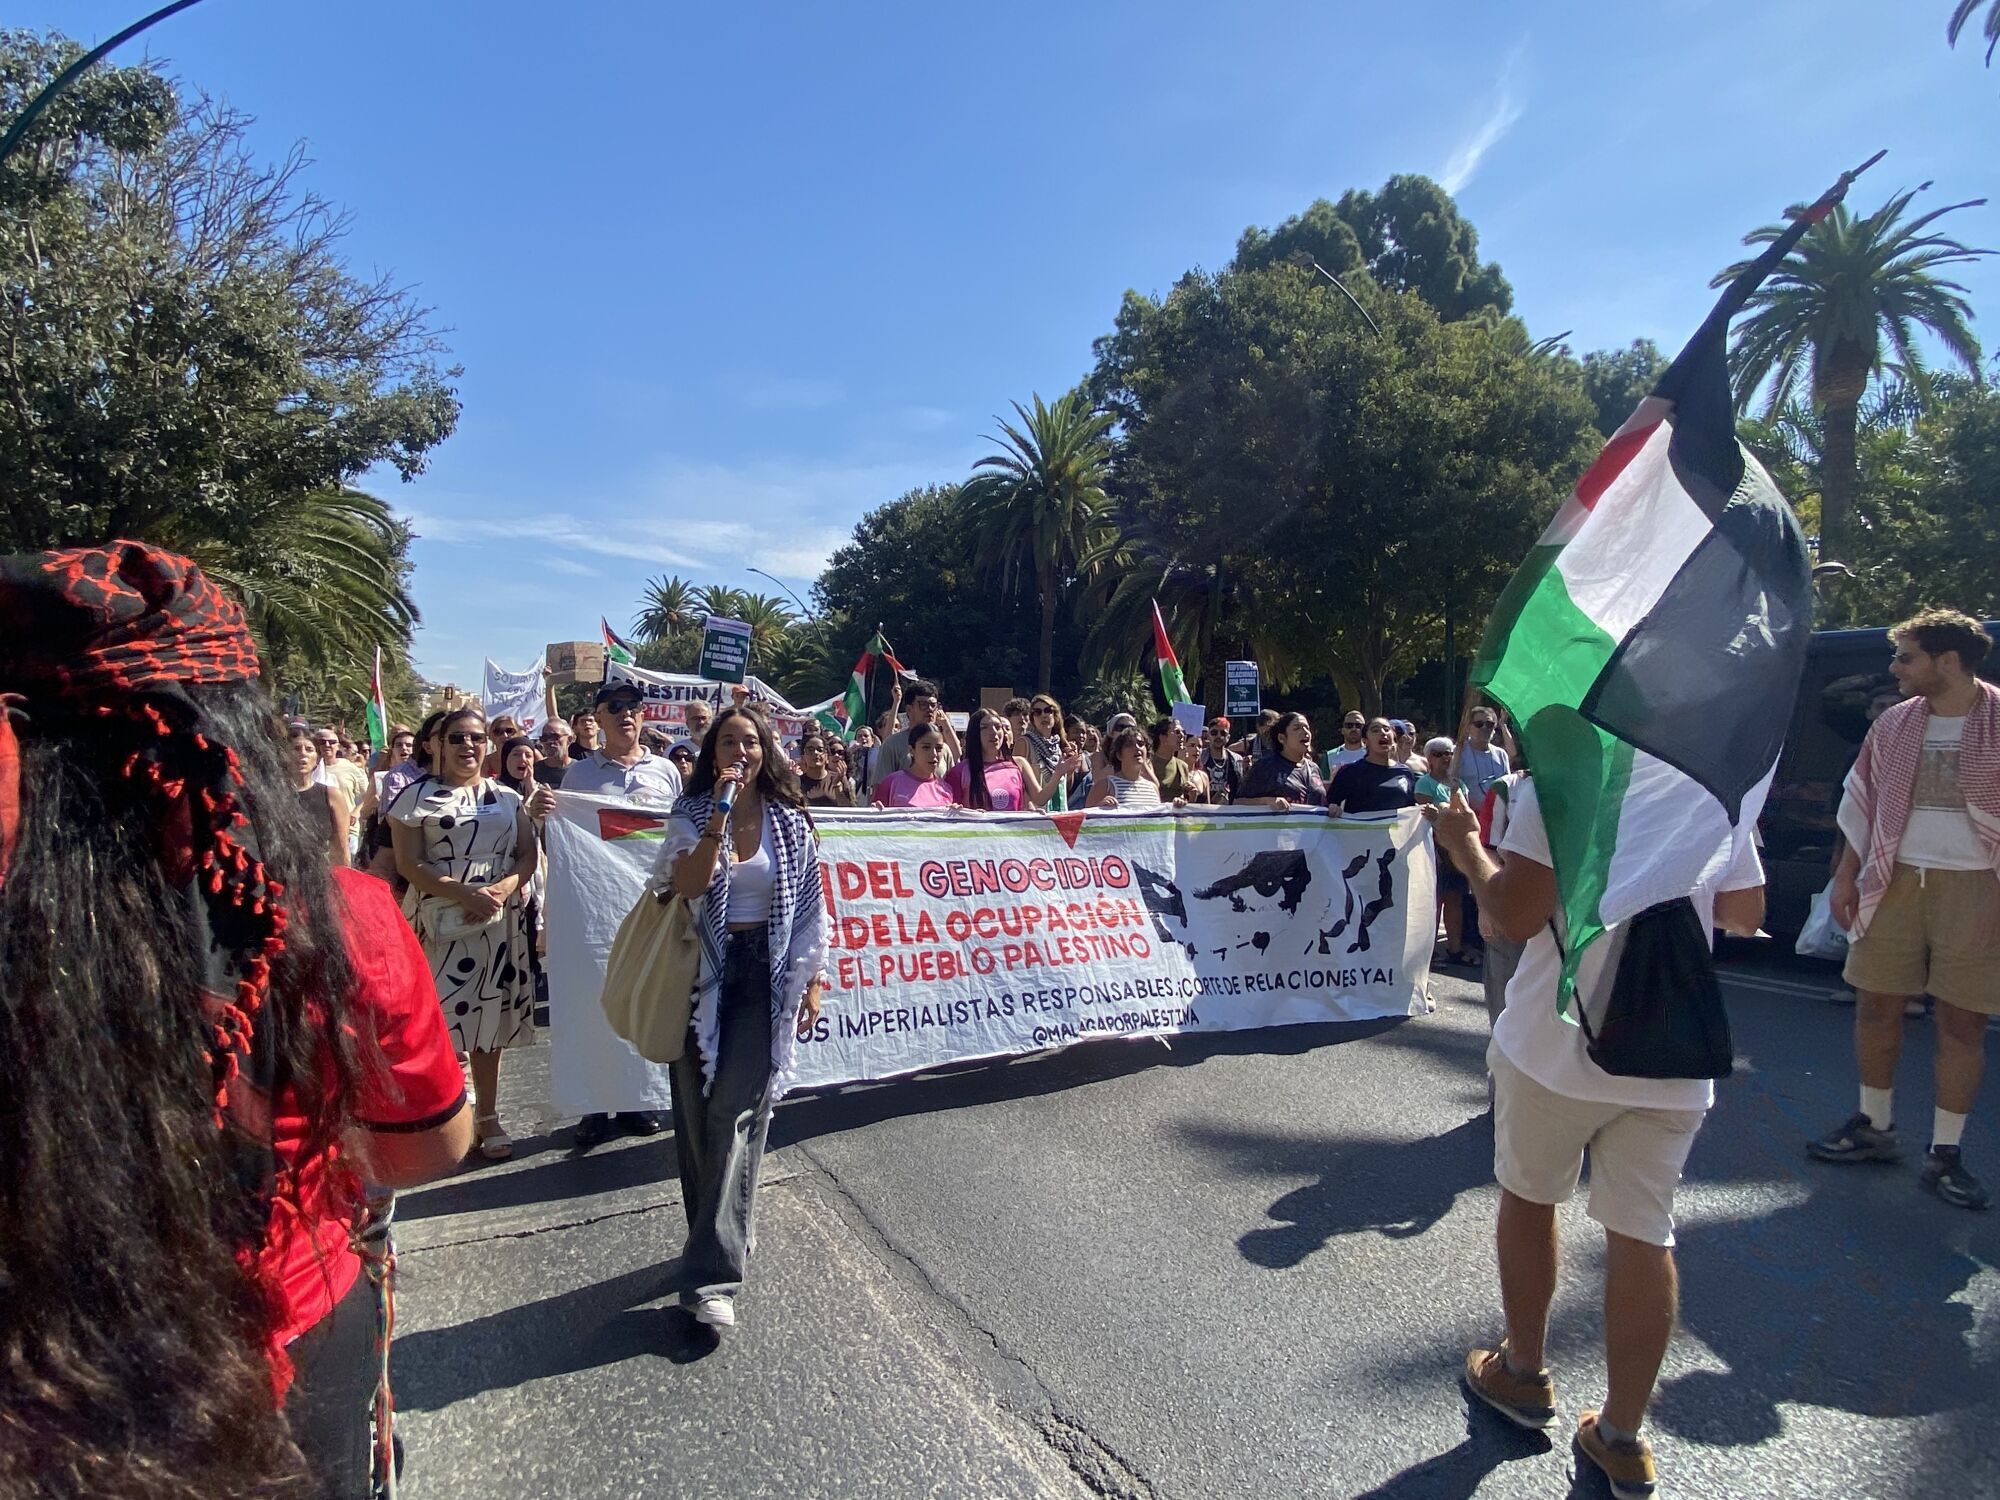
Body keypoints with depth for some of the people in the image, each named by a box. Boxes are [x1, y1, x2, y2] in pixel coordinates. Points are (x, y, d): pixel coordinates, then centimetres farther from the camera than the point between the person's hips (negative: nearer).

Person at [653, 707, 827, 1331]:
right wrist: (720, 812, -23)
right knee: (696, 1115, 7)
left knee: (735, 1114, -8)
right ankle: (722, 1239, 28)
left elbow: (809, 909, 6)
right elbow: (689, 884, -17)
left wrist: (811, 982, 5)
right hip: (701, 974, 1)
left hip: (763, 978, -1)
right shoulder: (691, 815, 1)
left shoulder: (790, 821, 2)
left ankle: (714, 1274, -4)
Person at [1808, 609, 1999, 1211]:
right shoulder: (1894, 725, 9)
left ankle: (1945, 1155, 15)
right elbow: (1862, 804, 12)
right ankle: (1875, 1127, 23)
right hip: (1896, 881, 4)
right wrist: (1845, 877, 7)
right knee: (1876, 1007, 7)